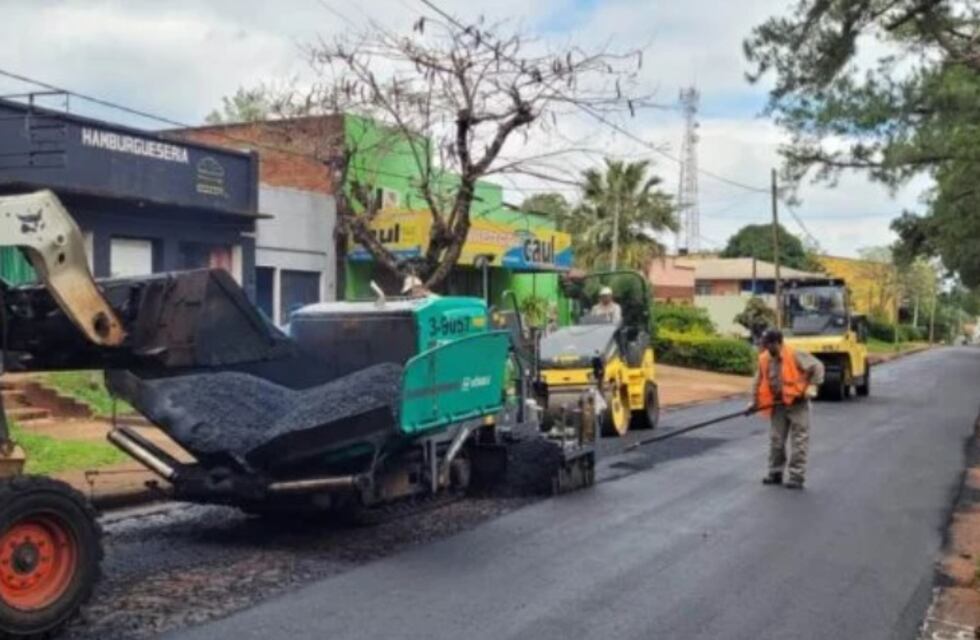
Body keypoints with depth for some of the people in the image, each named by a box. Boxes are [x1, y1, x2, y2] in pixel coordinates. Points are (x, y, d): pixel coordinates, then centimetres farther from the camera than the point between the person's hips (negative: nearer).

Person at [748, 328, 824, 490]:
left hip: (798, 403, -5)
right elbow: (759, 382, 11)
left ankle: (797, 476, 3)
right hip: (778, 405, 5)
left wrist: (811, 387, -16)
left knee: (798, 441, -2)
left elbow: (817, 367, -12)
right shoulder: (764, 359, 0)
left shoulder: (796, 355, -16)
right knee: (776, 440, 9)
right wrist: (755, 402, 9)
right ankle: (775, 473, 21)